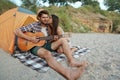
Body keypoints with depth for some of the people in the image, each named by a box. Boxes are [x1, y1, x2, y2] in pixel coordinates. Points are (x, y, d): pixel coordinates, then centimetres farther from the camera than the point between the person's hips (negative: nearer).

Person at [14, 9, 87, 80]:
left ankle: (72, 62, -24)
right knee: (47, 53, -41)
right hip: (35, 47, -6)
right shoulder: (34, 25, -8)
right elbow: (17, 31, -12)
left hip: (46, 45, 6)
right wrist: (30, 38, -20)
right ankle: (68, 74, -61)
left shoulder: (48, 26, 8)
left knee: (62, 40, -12)